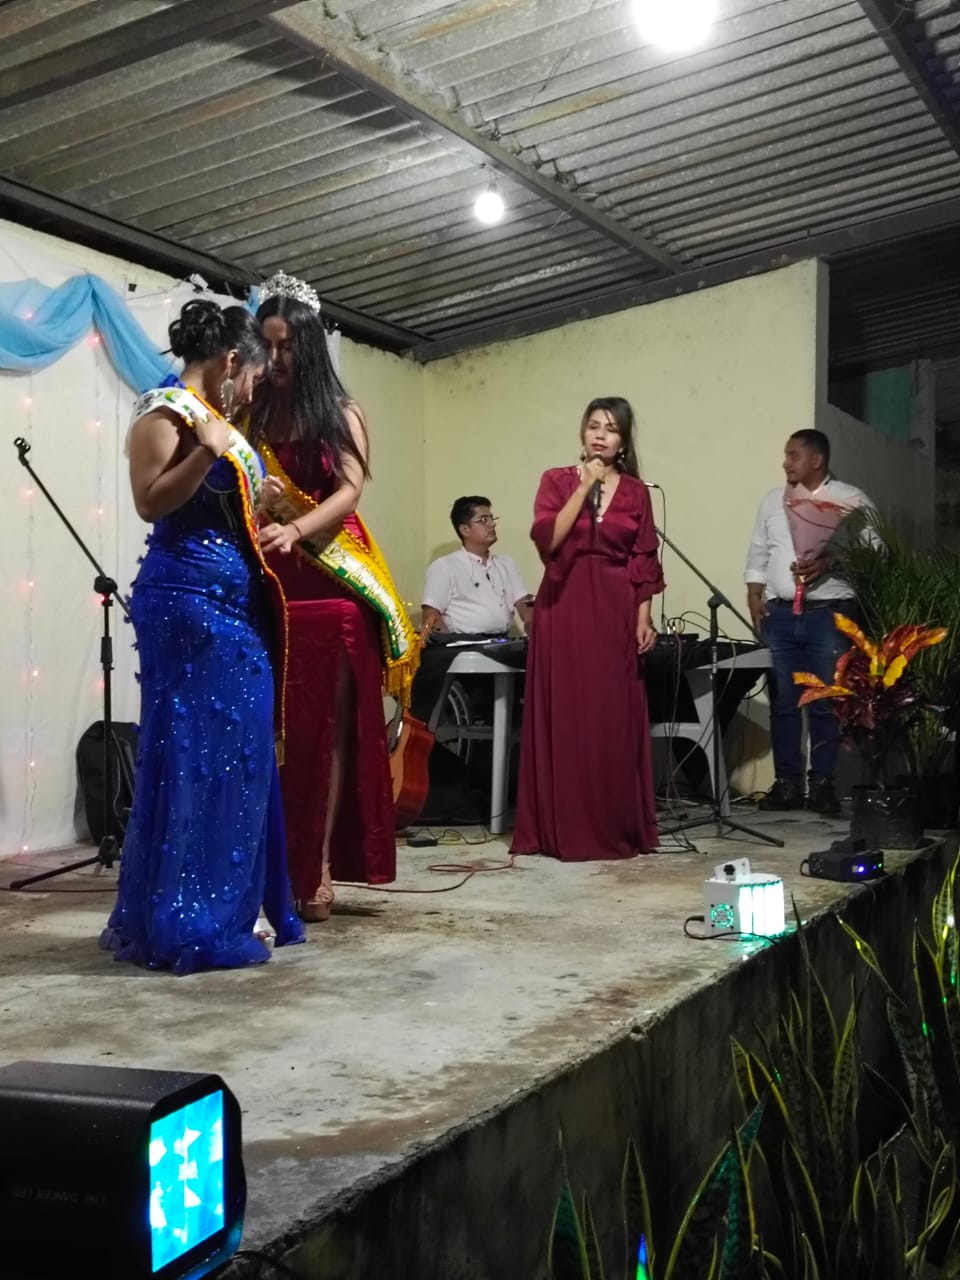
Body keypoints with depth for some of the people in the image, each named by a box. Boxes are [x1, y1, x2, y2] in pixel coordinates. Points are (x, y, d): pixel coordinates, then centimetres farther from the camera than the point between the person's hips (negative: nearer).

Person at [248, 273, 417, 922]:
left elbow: (350, 491, -6)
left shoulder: (341, 413, 5)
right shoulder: (249, 414, 11)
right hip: (266, 585, 2)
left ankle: (318, 868, 2)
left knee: (327, 724, -1)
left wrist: (296, 529, -24)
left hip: (331, 588, -1)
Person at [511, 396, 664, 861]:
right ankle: (565, 828, 4)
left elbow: (644, 560, 7)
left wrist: (644, 617, 0)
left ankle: (616, 828, 10)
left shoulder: (635, 491, 8)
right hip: (564, 607, -1)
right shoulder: (556, 480, 3)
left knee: (614, 717, 2)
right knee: (564, 715, -2)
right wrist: (584, 487, -13)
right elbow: (548, 539, -11)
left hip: (615, 610, 2)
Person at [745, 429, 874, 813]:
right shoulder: (772, 500, 15)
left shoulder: (852, 500, 1)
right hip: (780, 614, 4)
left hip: (830, 614, -4)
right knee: (783, 701, 5)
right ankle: (787, 782, 11)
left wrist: (829, 563, -18)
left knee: (826, 702, 0)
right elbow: (758, 554, 17)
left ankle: (822, 782, 7)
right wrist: (754, 596, 5)